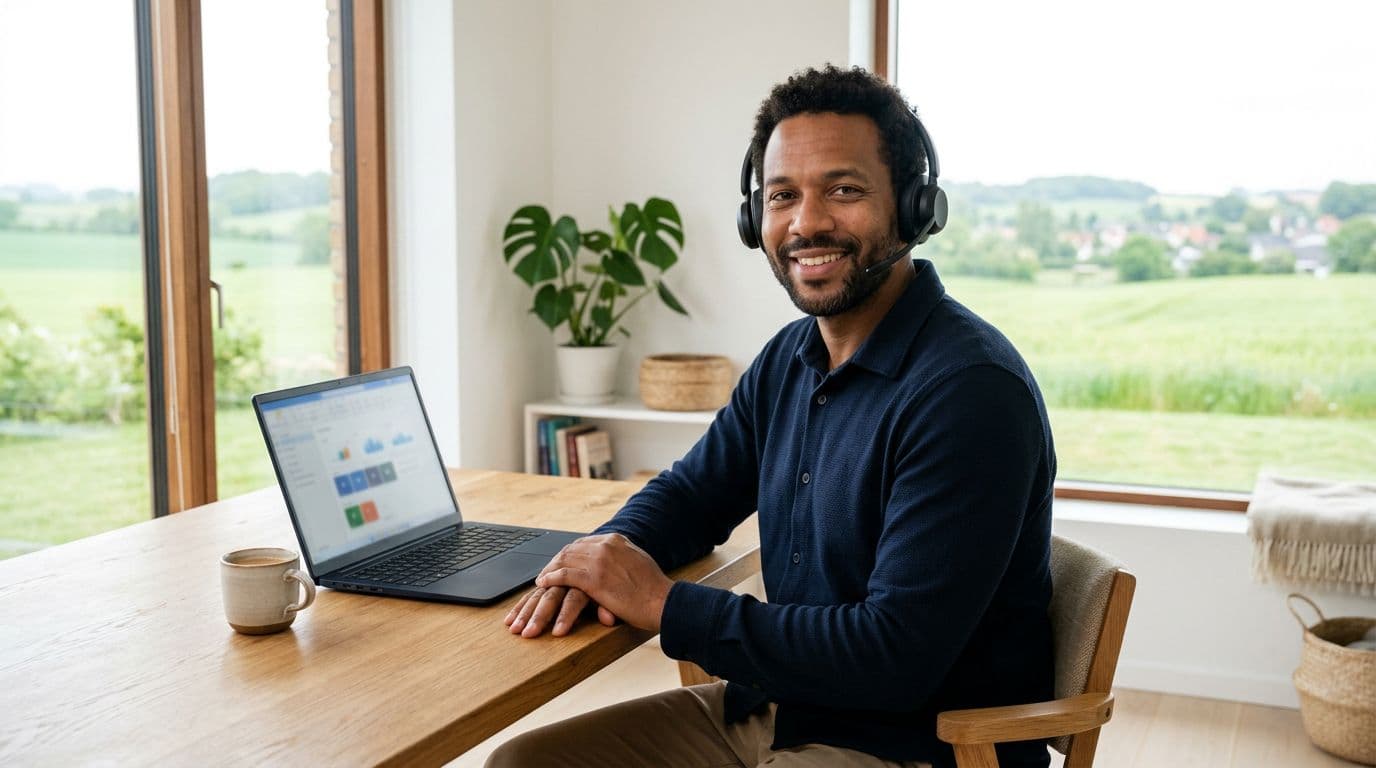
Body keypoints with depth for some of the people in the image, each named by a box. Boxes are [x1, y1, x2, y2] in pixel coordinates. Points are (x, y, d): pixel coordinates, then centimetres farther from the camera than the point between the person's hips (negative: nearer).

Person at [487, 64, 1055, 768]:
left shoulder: (970, 391, -22)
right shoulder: (789, 358, 5)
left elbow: (897, 656, -26)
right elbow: (691, 491, 17)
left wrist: (664, 604, -21)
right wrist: (610, 551, -6)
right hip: (771, 709, 8)